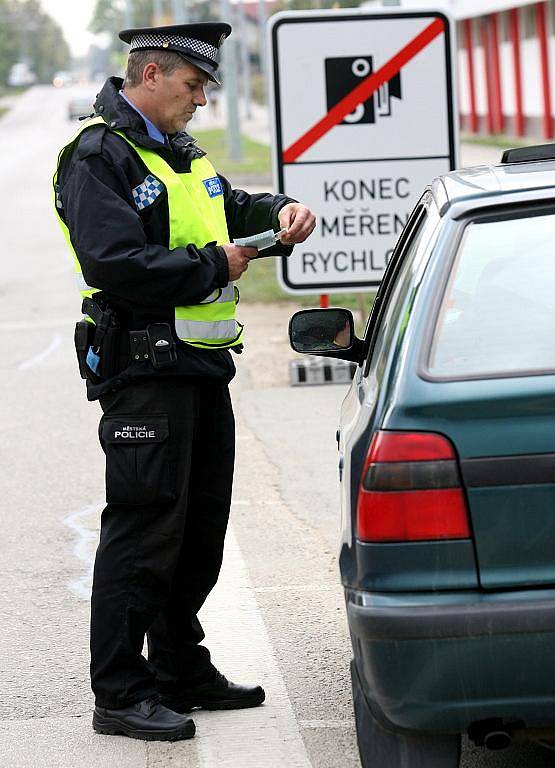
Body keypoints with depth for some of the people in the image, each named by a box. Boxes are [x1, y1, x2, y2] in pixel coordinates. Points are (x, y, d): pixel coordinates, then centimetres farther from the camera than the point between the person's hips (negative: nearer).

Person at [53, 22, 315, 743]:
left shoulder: (180, 153, 18)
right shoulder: (100, 156, -12)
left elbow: (232, 208, 29)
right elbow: (115, 263, -23)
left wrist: (281, 212, 7)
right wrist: (213, 267, -15)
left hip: (202, 369, 10)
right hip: (146, 372, -10)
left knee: (200, 529, 15)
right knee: (143, 531, -7)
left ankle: (182, 672, 27)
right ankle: (120, 695, -2)